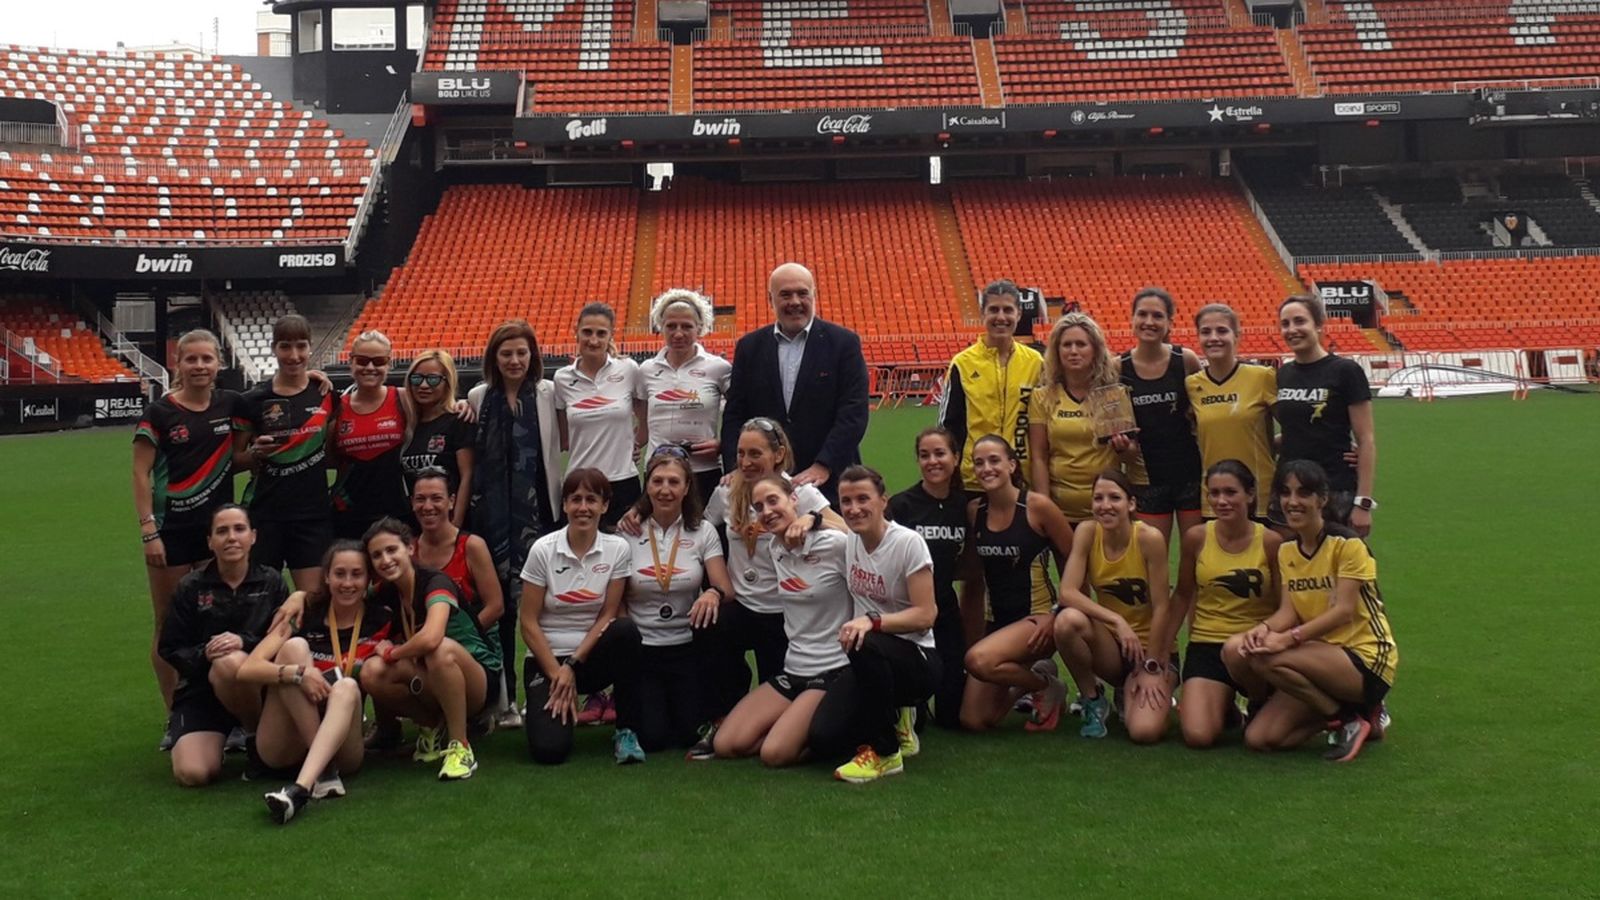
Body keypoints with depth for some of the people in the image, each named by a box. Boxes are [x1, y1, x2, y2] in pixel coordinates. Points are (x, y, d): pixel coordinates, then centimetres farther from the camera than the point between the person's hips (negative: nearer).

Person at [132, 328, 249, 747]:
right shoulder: (159, 413, -7)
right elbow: (141, 474, -7)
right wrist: (148, 530, -13)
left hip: (218, 525, 3)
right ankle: (176, 717, 14)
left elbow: (238, 456, 15)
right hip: (171, 528, -2)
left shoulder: (232, 404, 2)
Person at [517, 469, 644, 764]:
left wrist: (572, 665, -13)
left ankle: (626, 731, -17)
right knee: (549, 748, -25)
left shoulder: (617, 549, -5)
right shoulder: (543, 550, -8)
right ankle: (542, 712, 15)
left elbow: (608, 616, -4)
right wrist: (557, 674, -13)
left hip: (592, 657, 1)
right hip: (546, 658, -1)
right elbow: (529, 623, -7)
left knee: (626, 630, -33)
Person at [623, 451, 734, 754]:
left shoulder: (702, 531, -2)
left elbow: (727, 590, -7)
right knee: (651, 737, -12)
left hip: (687, 647, 1)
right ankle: (644, 700, 22)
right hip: (641, 647, 0)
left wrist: (714, 594, -30)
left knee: (689, 734, -10)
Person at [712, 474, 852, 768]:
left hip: (834, 671, -7)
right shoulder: (772, 548, 7)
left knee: (774, 753, -23)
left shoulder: (833, 544, -13)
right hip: (793, 670, 7)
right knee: (725, 744, -8)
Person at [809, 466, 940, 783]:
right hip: (870, 661, 5)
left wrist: (872, 621, -33)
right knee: (823, 738, -18)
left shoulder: (908, 543, -15)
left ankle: (884, 753, -19)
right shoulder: (848, 541, 1)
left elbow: (925, 615, -19)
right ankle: (892, 721, 15)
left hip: (915, 658, -5)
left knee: (866, 645, -40)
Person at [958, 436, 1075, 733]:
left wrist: (1057, 616, -12)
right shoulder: (974, 511, 2)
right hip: (998, 621, 5)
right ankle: (1026, 680, 26)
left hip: (1038, 618, -5)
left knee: (979, 660, -32)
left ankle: (1046, 684, -2)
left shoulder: (1037, 506, -12)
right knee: (972, 720, -4)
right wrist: (970, 637, 8)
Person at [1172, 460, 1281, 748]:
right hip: (1206, 645, 1)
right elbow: (1183, 595, 11)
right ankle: (1224, 705, 18)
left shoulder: (1270, 541, -7)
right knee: (1198, 735, -21)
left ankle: (1264, 704, -3)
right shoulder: (1196, 537, -2)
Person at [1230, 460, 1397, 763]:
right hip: (1321, 656, 7)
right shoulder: (1286, 550, 9)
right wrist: (1264, 628, -22)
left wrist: (1289, 638, -30)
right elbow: (1288, 610, 1)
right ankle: (1338, 711, 12)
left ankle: (1349, 721, -9)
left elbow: (1344, 611, -20)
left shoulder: (1347, 544, -12)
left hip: (1366, 660, -7)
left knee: (1269, 659, -31)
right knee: (1259, 738, -9)